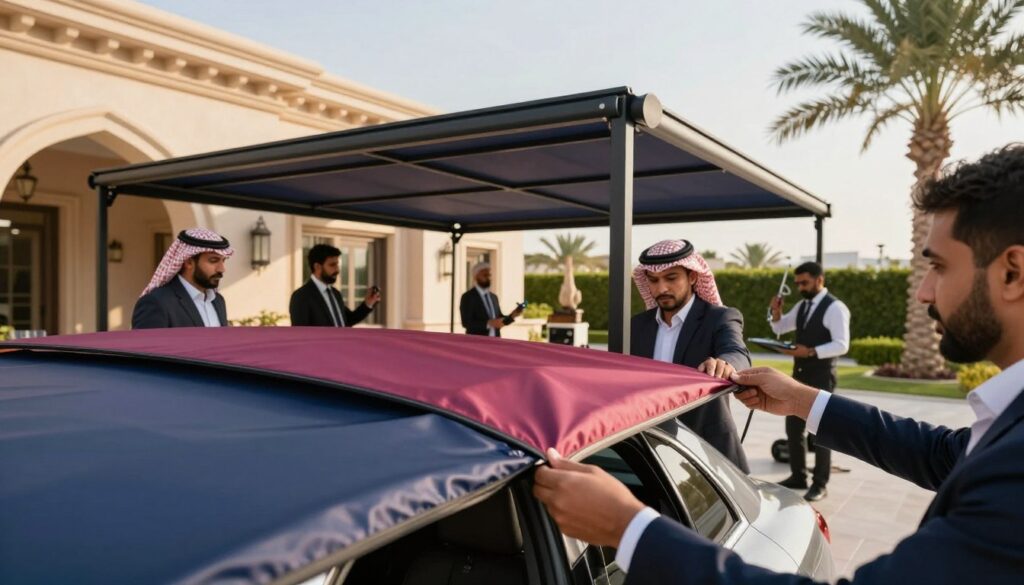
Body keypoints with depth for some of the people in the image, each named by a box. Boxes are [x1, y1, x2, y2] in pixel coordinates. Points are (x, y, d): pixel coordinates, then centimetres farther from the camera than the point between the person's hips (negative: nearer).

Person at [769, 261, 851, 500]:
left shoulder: (835, 307, -13)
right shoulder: (802, 306, 12)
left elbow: (841, 345, -21)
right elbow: (779, 328, 19)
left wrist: (811, 351, -31)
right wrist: (776, 312, -1)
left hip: (821, 377, -8)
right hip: (799, 374, 8)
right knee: (793, 426, 12)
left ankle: (820, 484, 12)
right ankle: (798, 476, 24)